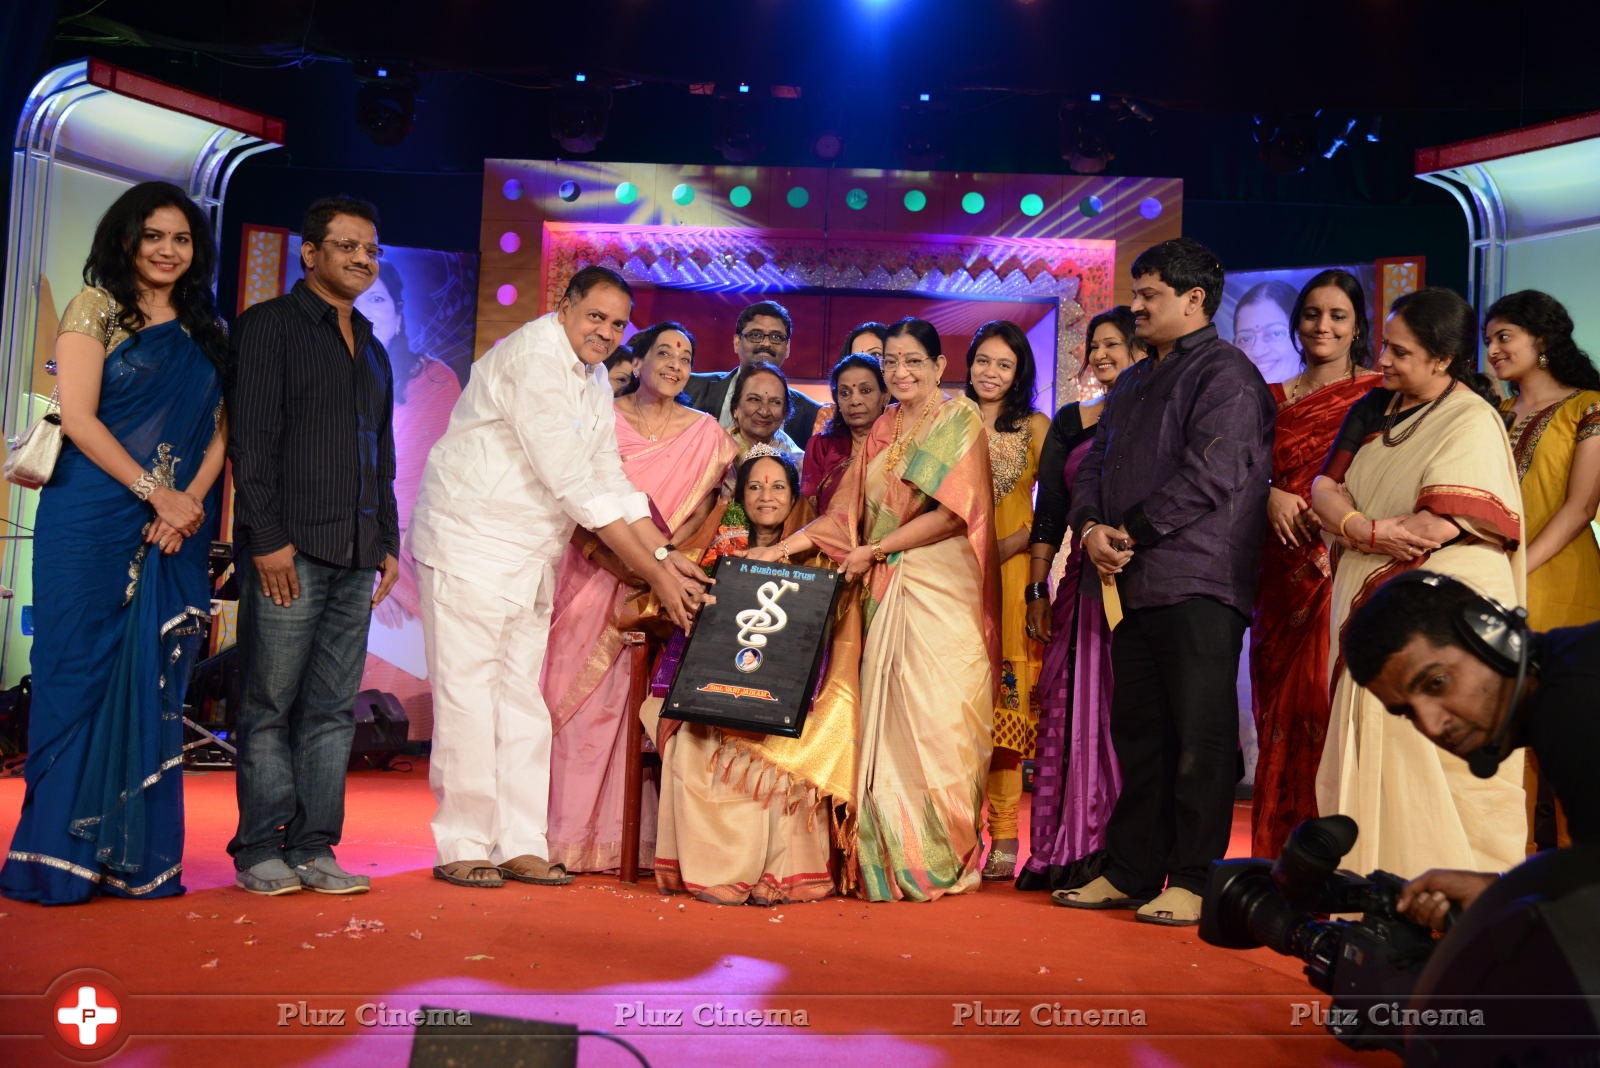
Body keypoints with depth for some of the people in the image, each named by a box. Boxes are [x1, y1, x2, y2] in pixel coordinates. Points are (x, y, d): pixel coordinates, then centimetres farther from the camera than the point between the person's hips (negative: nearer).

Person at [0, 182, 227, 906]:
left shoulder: (203, 333, 16)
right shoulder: (96, 308, 2)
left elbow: (217, 432, 11)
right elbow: (78, 417, -8)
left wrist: (191, 502, -7)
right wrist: (155, 493, -13)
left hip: (177, 529, 5)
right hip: (95, 521, -4)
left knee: (154, 687, 4)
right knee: (82, 675, -3)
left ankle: (136, 857, 10)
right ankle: (61, 859, 5)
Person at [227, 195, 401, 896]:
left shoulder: (371, 350, 23)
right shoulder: (270, 326, 2)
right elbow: (251, 437, -7)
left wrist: (388, 542, 16)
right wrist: (267, 537, -14)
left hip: (355, 557, 6)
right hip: (288, 549, -6)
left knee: (333, 708, 5)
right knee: (270, 705, -2)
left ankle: (312, 848, 10)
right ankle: (260, 850, 6)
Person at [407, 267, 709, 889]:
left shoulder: (593, 378, 11)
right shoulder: (532, 361, -18)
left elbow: (610, 479, 10)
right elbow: (573, 485, -23)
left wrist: (665, 556, -2)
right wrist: (653, 573, -22)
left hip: (532, 555, 9)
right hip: (470, 543, -9)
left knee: (521, 698, 7)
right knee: (468, 694, -6)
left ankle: (519, 846, 12)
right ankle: (462, 848, 4)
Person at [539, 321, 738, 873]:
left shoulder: (706, 434, 9)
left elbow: (703, 510, 5)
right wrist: (604, 553, -15)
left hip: (658, 588, 1)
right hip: (590, 574, 0)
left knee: (627, 699, -1)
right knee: (569, 692, -2)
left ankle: (619, 839, 5)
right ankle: (562, 834, 6)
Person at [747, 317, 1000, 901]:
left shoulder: (960, 419, 2)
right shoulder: (881, 430, 18)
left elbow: (952, 512, -8)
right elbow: (847, 512, 14)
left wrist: (873, 550, -6)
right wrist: (781, 548, 2)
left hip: (942, 588, -5)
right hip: (884, 591, 5)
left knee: (935, 714, -8)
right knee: (884, 717, 0)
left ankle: (940, 859, 2)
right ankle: (891, 858, 7)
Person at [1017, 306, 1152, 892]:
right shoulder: (1070, 422, 14)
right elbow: (1048, 512, 12)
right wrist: (1037, 590, 6)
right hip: (1082, 581, 4)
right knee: (1074, 708, 2)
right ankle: (1072, 854, 9)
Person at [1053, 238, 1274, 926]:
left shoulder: (1225, 373, -5)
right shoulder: (1134, 383, 23)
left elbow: (1211, 475, -16)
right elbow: (1094, 463, 20)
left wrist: (1129, 531, -12)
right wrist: (1091, 526, -1)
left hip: (1197, 584, -8)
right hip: (1133, 584, 9)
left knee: (1199, 739, -3)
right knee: (1137, 733, 12)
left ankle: (1193, 881, 6)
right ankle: (1131, 873, 20)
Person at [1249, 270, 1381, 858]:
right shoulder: (1271, 400, 16)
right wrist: (1271, 497, -9)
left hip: (1345, 570, -4)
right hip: (1282, 577, 4)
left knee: (1331, 704, -9)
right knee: (1279, 710, 5)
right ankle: (1281, 863, 13)